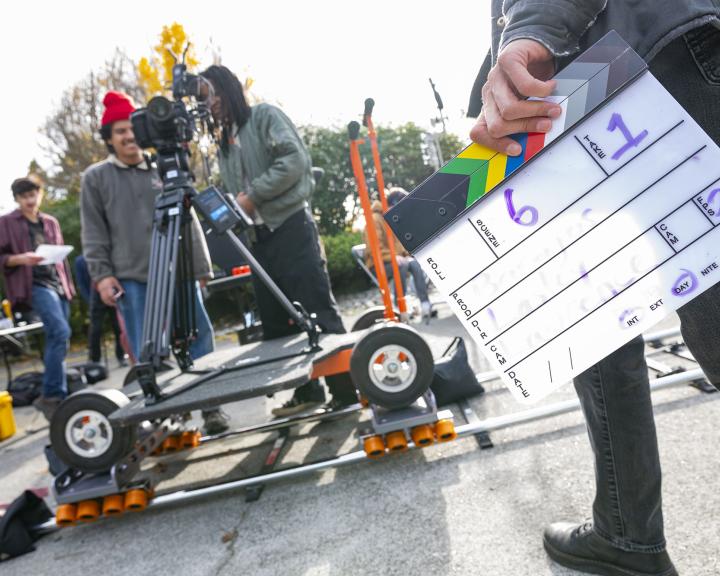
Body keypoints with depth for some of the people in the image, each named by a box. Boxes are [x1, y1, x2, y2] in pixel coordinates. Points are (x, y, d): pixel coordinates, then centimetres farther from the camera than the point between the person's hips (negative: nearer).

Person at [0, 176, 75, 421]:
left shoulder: (51, 222, 20)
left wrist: (69, 284, 18)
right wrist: (21, 258, -18)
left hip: (57, 283, 6)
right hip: (34, 284, -6)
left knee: (55, 339, 7)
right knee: (61, 332, -24)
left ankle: (54, 395, 17)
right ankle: (52, 396, -19)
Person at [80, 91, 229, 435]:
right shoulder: (95, 177, 8)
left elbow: (189, 222, 11)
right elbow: (93, 233, 5)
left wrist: (201, 267, 7)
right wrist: (101, 274, -5)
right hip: (132, 277, -1)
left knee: (199, 340, 1)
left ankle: (211, 407, 12)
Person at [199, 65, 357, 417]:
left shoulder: (264, 116, 2)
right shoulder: (224, 141, 22)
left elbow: (294, 161, -12)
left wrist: (253, 195, -13)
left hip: (291, 227, -8)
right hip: (259, 236, 8)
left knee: (318, 310, -10)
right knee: (276, 320, 7)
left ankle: (346, 391, -4)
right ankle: (307, 391, 15)